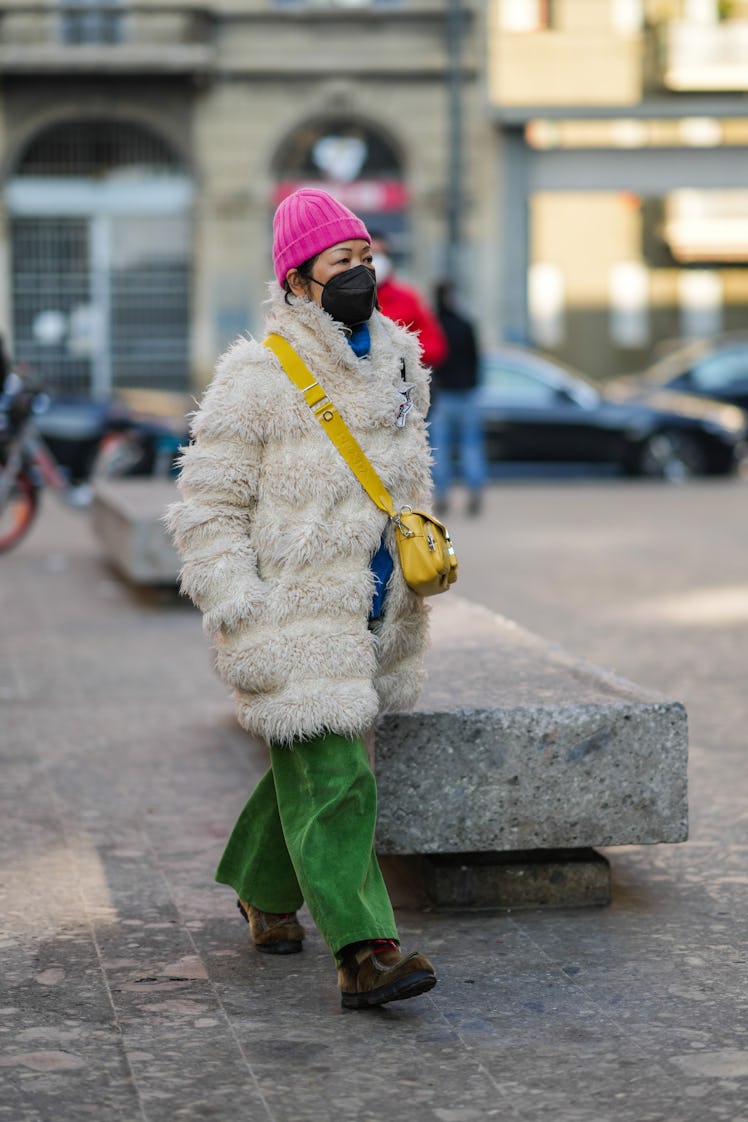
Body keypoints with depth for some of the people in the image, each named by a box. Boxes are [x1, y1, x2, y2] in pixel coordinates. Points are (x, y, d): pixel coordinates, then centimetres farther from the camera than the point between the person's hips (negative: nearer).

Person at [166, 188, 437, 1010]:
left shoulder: (398, 363, 10)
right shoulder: (257, 379, -12)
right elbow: (207, 509, -10)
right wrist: (240, 618, -16)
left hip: (369, 614, 7)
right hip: (293, 618, -7)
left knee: (307, 763, 19)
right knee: (331, 783, -11)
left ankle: (265, 890, 40)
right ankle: (363, 952, -13)